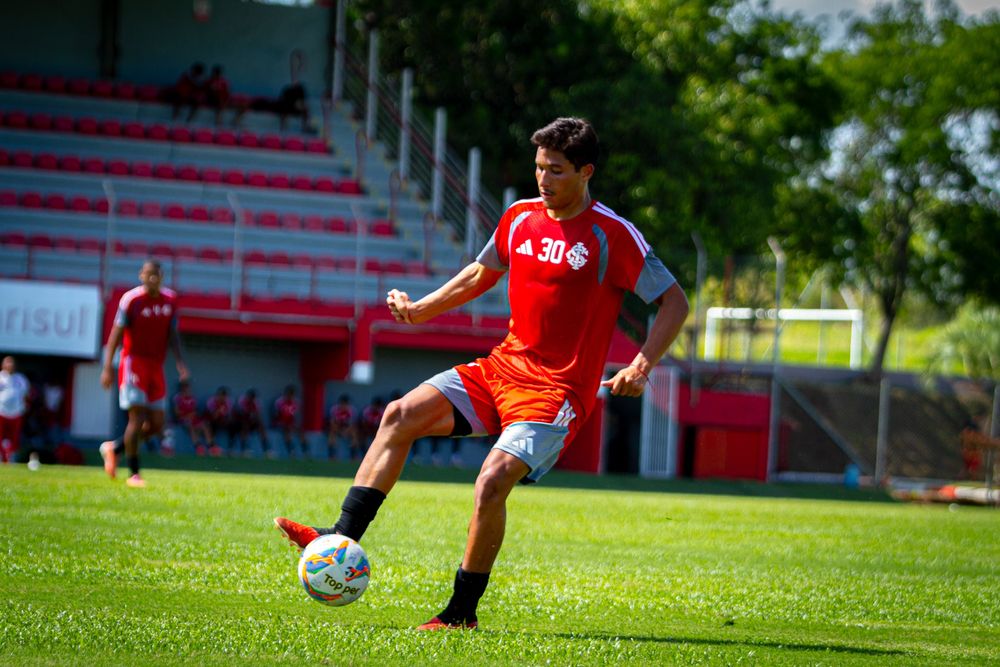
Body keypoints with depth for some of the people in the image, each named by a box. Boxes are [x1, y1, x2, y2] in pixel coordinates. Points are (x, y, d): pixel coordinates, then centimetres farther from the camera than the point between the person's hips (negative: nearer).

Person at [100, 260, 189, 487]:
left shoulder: (170, 300, 7)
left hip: (156, 366, 6)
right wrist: (107, 368, -12)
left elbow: (173, 336, 12)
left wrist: (180, 364, 0)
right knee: (137, 417, -11)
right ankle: (133, 474, -4)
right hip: (134, 362, -6)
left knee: (155, 425, 3)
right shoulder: (131, 300, -9)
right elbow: (116, 334, -7)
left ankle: (114, 448, 25)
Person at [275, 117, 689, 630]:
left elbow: (675, 303, -6)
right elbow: (481, 274, 25)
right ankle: (341, 540, -11)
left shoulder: (613, 236, -10)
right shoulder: (520, 218, 8)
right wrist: (420, 310, 13)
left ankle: (462, 611, -9)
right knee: (402, 415, -9)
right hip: (503, 364, 7)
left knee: (493, 481, -24)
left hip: (557, 391, -7)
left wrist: (640, 367, -18)